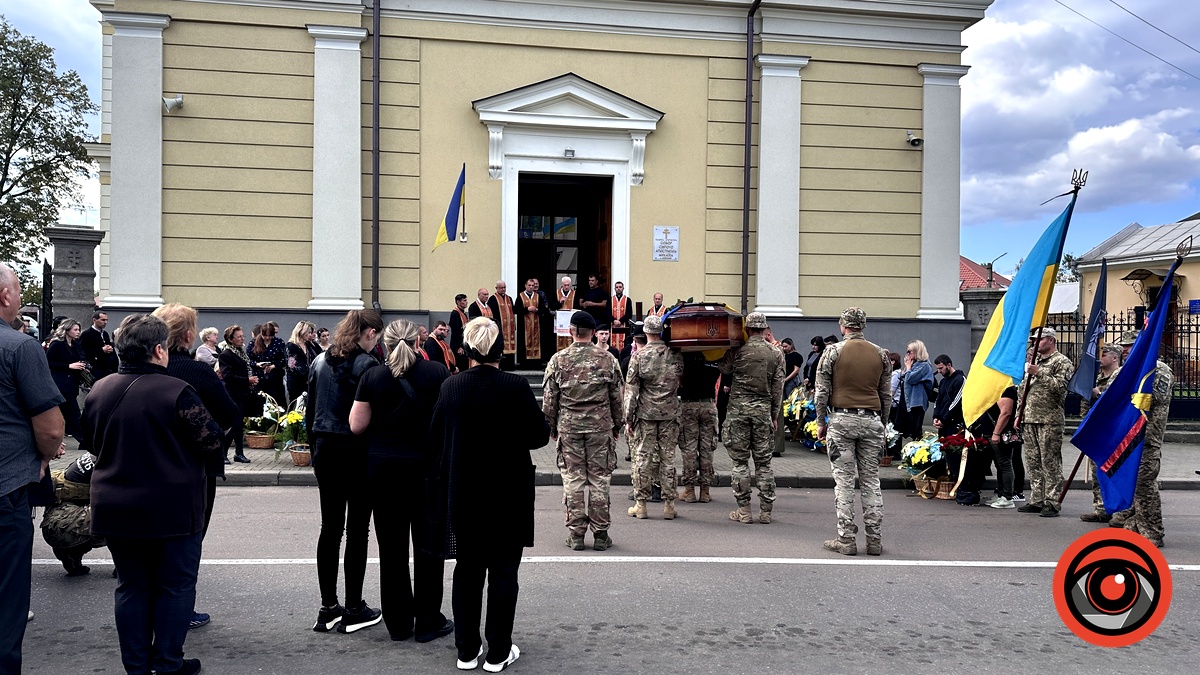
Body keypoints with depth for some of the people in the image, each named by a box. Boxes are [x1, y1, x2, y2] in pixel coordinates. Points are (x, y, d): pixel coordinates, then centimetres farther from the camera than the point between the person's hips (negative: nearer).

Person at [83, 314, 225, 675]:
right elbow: (212, 442, -14)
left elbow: (93, 442, 15)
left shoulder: (98, 391, 0)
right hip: (171, 509, -5)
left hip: (113, 507, 6)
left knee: (132, 586, 15)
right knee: (176, 585, 9)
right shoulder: (176, 391, -19)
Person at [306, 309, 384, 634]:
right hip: (358, 453, -6)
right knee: (357, 530, 2)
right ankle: (353, 609, 8)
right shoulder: (367, 365, -13)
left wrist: (317, 447, 18)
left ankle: (328, 608, 16)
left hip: (325, 450, 6)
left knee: (330, 527, 10)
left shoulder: (320, 362, 8)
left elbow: (310, 412, 12)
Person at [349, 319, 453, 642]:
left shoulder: (372, 376, -3)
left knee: (391, 546, 11)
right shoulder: (437, 372, -6)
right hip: (426, 466, -1)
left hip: (382, 467, 2)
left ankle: (398, 622, 19)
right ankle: (428, 622, 14)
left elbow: (357, 425, -3)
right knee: (428, 542, 8)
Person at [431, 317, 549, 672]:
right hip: (508, 496, -3)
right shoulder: (515, 386, -15)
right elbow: (539, 435, -10)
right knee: (503, 570, 8)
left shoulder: (450, 387, -6)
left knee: (467, 570, 15)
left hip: (463, 494, 3)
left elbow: (435, 439, 1)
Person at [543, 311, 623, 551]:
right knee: (600, 478, 6)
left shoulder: (558, 360, -2)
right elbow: (616, 396, 4)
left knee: (572, 479, 6)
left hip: (568, 426, 0)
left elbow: (549, 398, 2)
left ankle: (576, 533, 9)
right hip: (600, 425, 0)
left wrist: (551, 427, 13)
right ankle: (600, 533, 10)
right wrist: (617, 425, 15)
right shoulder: (607, 359, -1)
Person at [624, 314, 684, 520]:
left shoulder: (639, 355, -5)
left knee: (643, 457, 5)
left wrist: (629, 418, 0)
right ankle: (669, 504, 11)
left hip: (645, 413, -2)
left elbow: (631, 389, -5)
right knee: (668, 458, 7)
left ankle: (641, 503, 9)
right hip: (670, 413, 2)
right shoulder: (675, 354, 0)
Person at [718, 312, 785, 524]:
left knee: (740, 460, 3)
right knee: (763, 461, 8)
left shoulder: (737, 350, -4)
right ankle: (765, 510, 10)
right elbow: (778, 387, 6)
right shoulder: (776, 354, 3)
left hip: (738, 407, -2)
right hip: (763, 409, 2)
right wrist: (775, 415, 13)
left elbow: (723, 369, 13)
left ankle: (743, 510, 4)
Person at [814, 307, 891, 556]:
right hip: (872, 420, 3)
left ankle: (847, 539, 1)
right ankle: (874, 540, 10)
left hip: (841, 419, -3)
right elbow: (886, 395, 11)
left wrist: (821, 422, 5)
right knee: (871, 481, 8)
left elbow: (822, 391, -3)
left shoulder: (833, 352, -3)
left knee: (844, 481, 0)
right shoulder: (880, 354, 8)